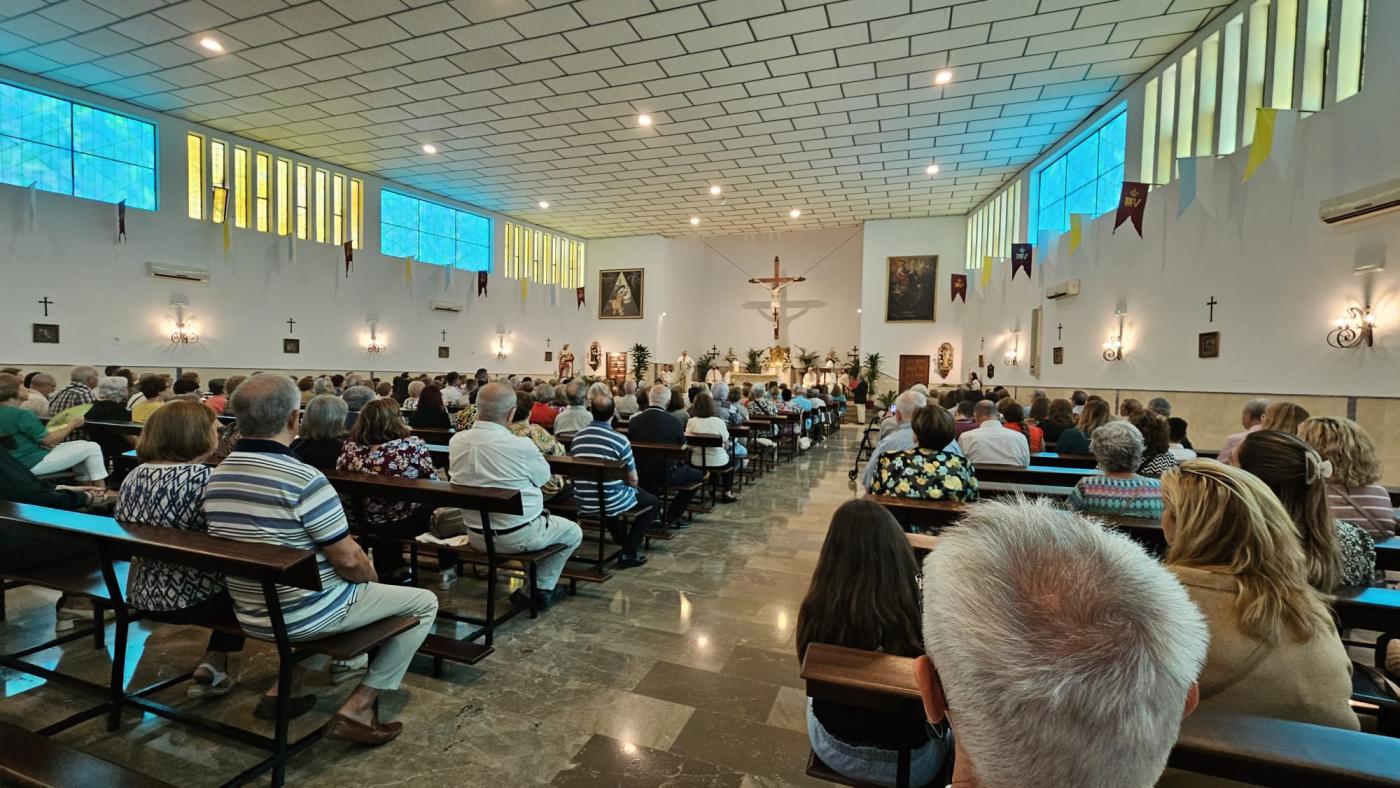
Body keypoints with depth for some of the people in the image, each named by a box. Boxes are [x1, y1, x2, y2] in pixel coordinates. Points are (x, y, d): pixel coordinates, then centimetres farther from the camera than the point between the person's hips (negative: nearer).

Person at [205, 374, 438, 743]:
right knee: (425, 602, 7)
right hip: (306, 615, -8)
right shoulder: (304, 480, -27)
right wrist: (370, 575, 1)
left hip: (250, 614, 8)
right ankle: (357, 707, 2)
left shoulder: (217, 476, -1)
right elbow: (348, 560, -22)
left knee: (351, 585, 34)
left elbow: (264, 546, 11)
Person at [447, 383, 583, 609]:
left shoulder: (456, 441, -9)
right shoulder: (521, 446, -25)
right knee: (573, 532, 19)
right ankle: (542, 588, 21)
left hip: (476, 536, 6)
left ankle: (531, 586, 33)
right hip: (518, 537, -6)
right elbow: (543, 476, -5)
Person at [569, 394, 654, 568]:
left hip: (583, 505, 6)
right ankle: (628, 553, 9)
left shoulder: (577, 437, 1)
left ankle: (622, 540, 41)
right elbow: (633, 479, -9)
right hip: (610, 503, -6)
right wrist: (630, 486, 15)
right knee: (652, 501, 16)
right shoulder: (619, 439, -14)